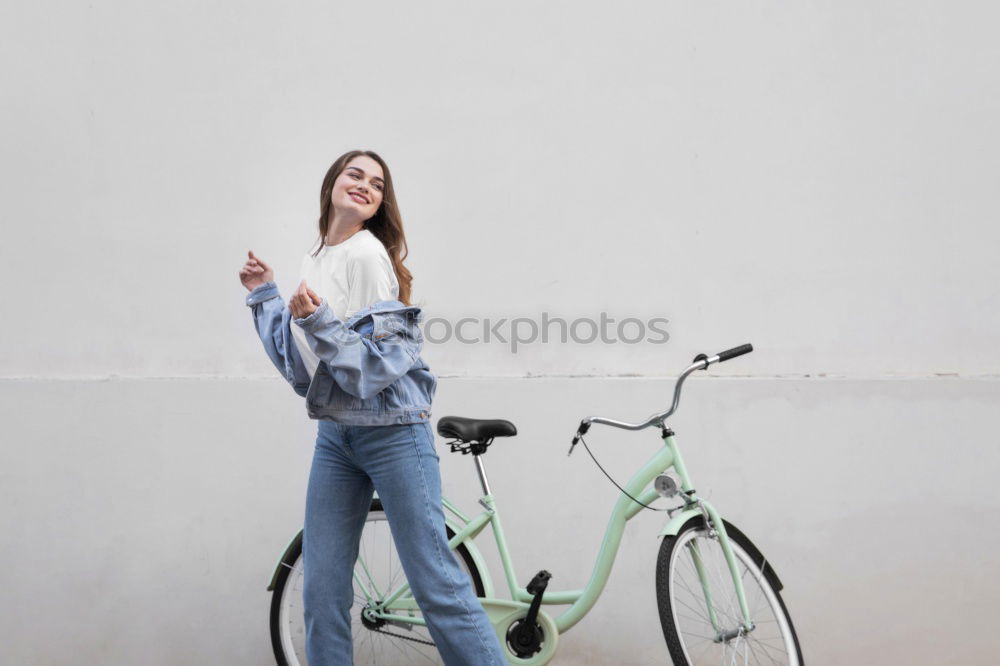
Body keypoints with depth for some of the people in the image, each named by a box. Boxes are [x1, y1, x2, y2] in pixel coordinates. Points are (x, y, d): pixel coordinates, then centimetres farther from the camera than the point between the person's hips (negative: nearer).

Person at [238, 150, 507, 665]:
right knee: (322, 591, 7)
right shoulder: (315, 262, 11)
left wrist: (318, 322, -27)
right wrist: (263, 295, 13)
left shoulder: (368, 254, -10)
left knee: (436, 585, -4)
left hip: (393, 433, -7)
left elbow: (380, 363, -16)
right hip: (334, 436, 7)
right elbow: (298, 366, 13)